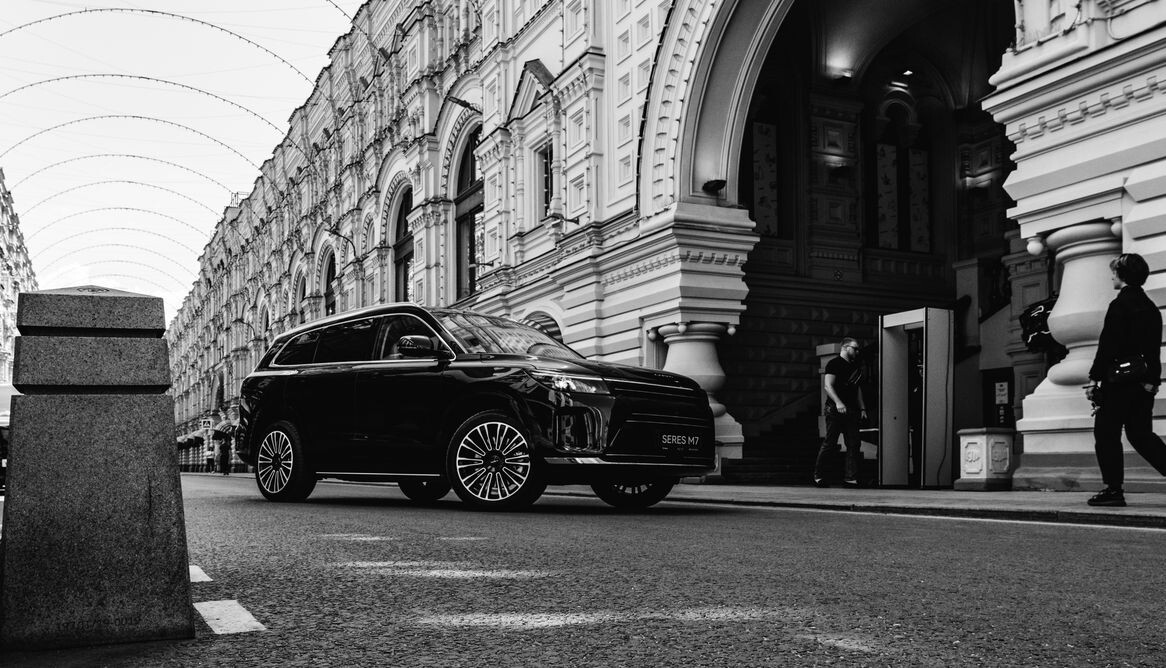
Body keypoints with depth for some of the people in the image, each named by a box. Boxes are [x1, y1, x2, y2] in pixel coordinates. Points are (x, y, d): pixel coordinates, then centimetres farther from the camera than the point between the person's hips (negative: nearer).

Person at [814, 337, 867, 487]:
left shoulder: (855, 367, 20)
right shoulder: (834, 364, -5)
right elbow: (828, 386, -14)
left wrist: (862, 408, 15)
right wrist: (838, 402, -27)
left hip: (851, 411, 7)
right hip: (835, 410, -7)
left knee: (854, 444, -1)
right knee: (830, 444, -4)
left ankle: (851, 478, -1)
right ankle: (818, 475, 7)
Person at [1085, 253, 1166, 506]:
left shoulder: (1120, 305, -11)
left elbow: (1107, 346, -16)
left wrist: (1094, 378, -14)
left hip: (1119, 382, -8)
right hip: (1145, 384, 8)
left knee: (1106, 435, 1)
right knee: (1141, 435, 13)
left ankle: (1113, 490, 1)